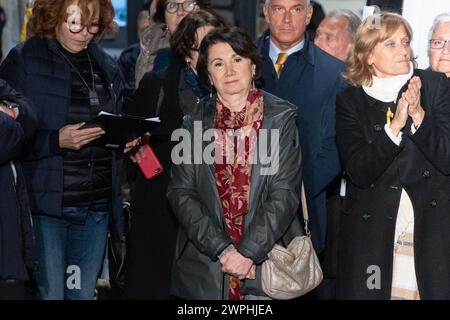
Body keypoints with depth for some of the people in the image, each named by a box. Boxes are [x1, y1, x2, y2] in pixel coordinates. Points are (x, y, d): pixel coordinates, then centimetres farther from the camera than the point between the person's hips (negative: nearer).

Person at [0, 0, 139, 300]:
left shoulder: (107, 67, 13)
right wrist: (57, 140, -20)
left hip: (97, 206, 5)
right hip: (46, 202, -5)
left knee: (83, 293, 9)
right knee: (50, 293, -3)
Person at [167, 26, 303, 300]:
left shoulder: (282, 118, -1)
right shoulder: (195, 124, 4)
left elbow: (285, 194, -8)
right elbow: (181, 193, -2)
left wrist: (248, 251, -16)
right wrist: (222, 249, -13)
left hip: (266, 261, -1)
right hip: (205, 265, 2)